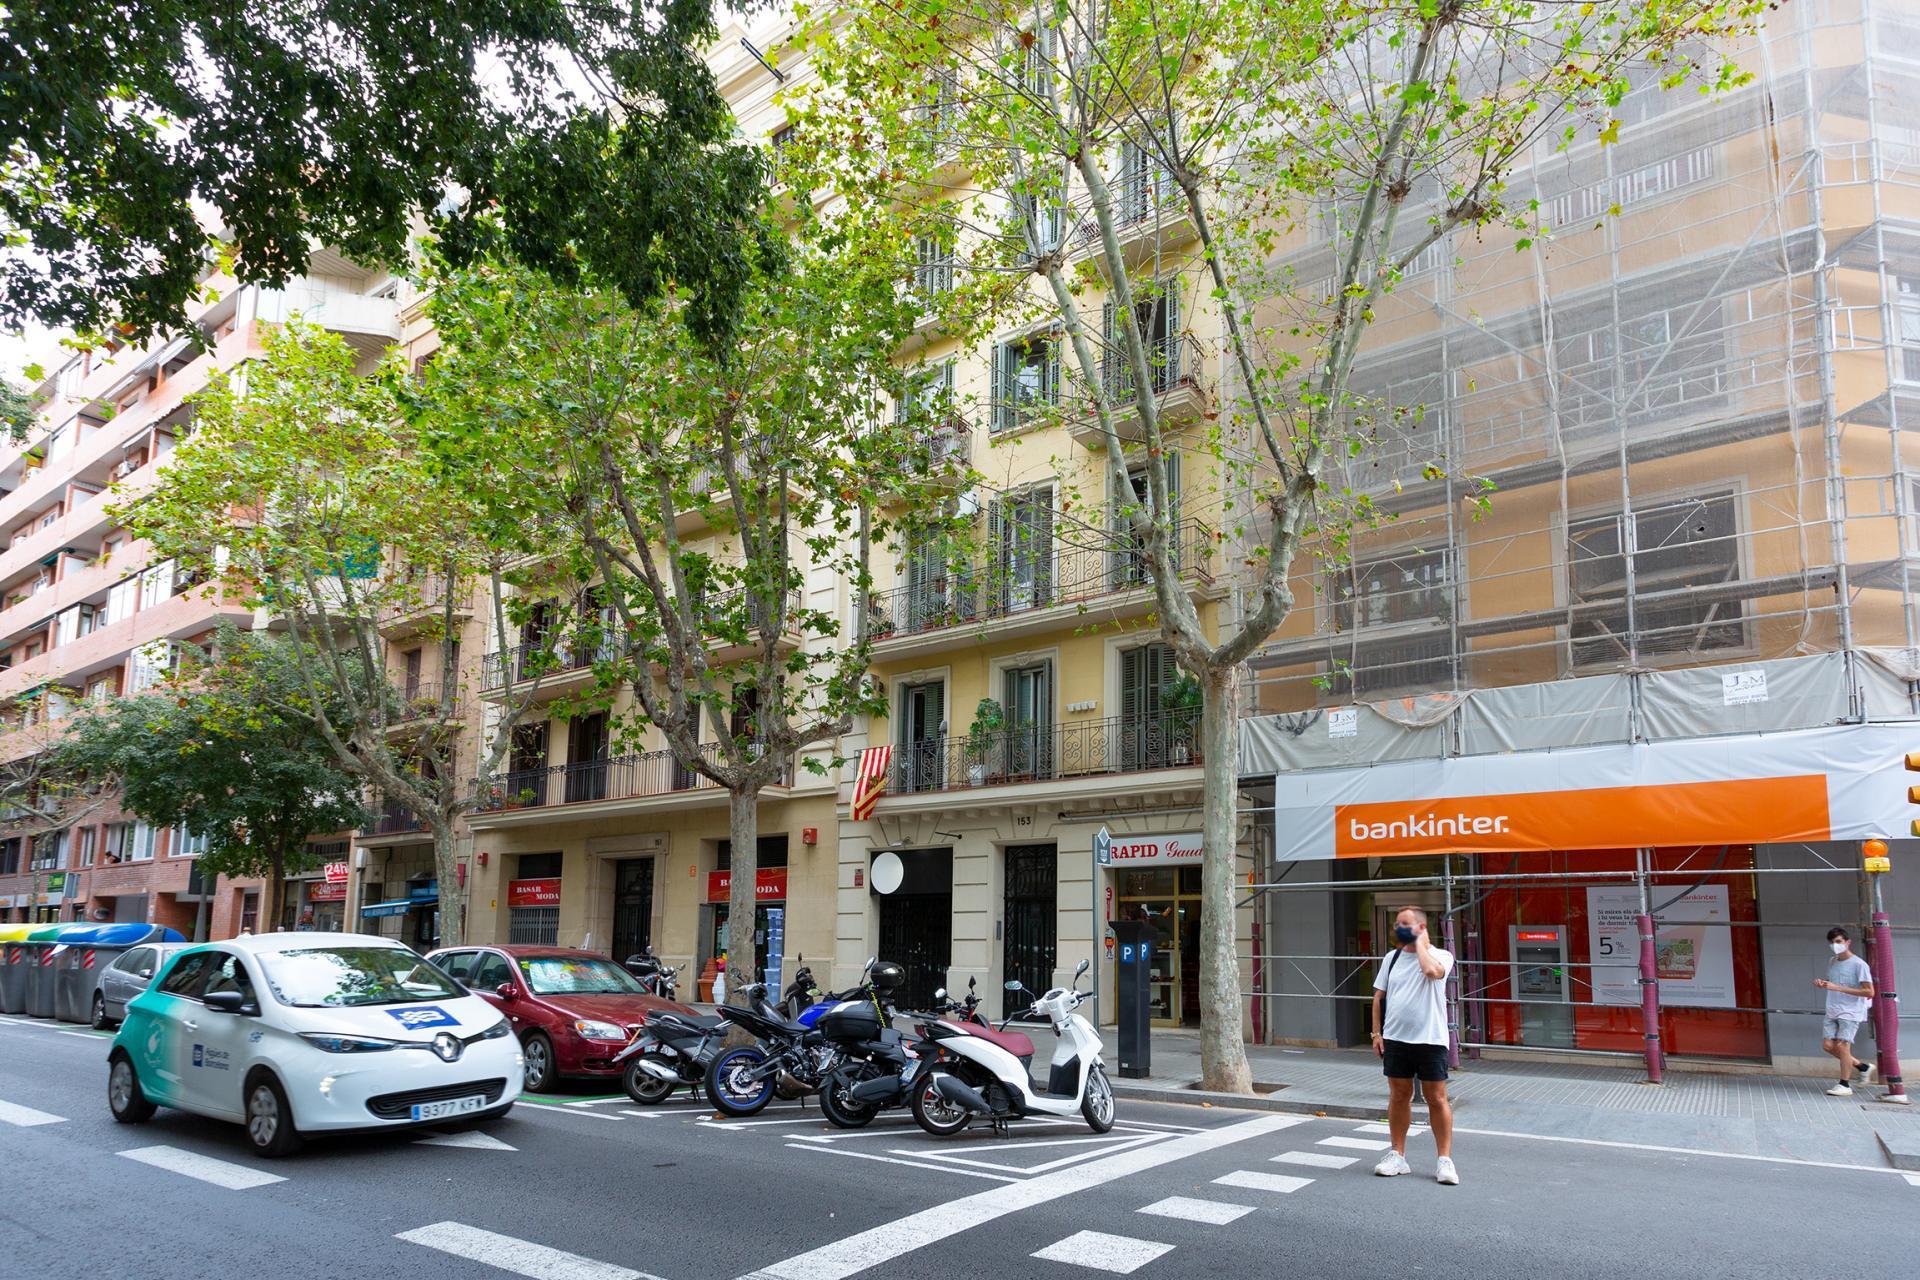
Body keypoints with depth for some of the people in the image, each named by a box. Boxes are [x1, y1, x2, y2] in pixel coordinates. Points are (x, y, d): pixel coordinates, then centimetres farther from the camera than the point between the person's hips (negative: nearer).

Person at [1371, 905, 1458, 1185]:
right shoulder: (1392, 957, 10)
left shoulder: (1440, 956, -3)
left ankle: (1444, 1160, 9)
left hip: (1430, 1040, -4)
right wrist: (1376, 1032, 5)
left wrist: (1420, 943, -12)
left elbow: (1432, 971, -28)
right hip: (1395, 1039, 4)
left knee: (1437, 1099, 0)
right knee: (1399, 1096, 10)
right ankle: (1398, 1156, 19)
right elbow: (1379, 996, 13)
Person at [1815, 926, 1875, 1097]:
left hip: (1851, 1012, -7)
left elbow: (1869, 992, -15)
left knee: (1842, 1044, -13)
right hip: (1833, 1011, 7)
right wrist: (1823, 984, 2)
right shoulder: (1833, 962, 12)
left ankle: (1845, 1085, -1)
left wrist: (1838, 987, -21)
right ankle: (1862, 1066, 20)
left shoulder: (1859, 964, -10)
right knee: (1828, 1044, -1)